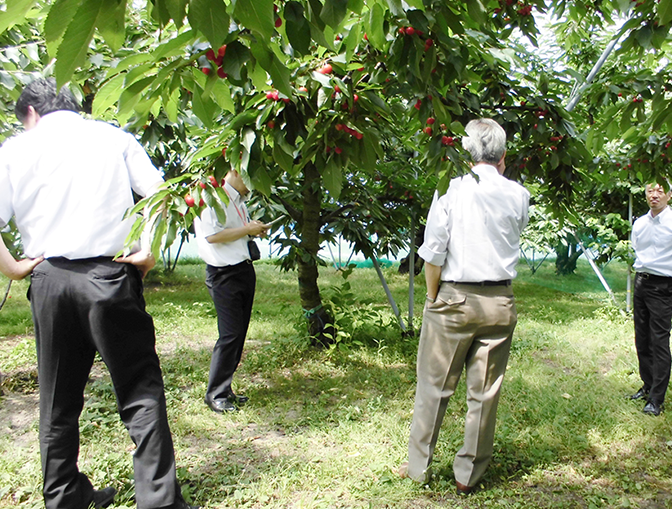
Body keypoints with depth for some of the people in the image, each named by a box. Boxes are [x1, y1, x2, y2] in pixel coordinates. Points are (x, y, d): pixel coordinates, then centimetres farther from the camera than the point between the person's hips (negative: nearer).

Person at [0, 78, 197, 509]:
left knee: (58, 399, 16)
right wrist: (150, 254, -1)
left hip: (50, 281, 2)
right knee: (141, 392, 3)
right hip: (109, 277, -2)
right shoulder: (114, 138, 5)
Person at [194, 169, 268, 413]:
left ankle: (225, 390, 20)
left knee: (239, 332, 10)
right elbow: (212, 235, -20)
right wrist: (247, 229, -14)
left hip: (244, 270, 9)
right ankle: (215, 394, 5)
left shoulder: (239, 199, 18)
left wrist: (255, 230, 8)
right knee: (230, 334, -9)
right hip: (224, 274, -9)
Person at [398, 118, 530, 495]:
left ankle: (419, 468, 24)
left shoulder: (452, 189, -6)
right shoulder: (518, 196, 2)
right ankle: (469, 475, 24)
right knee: (485, 392, 11)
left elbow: (433, 253, -10)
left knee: (434, 387, 10)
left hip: (454, 298, -2)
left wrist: (432, 299, 2)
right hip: (500, 302, 3)